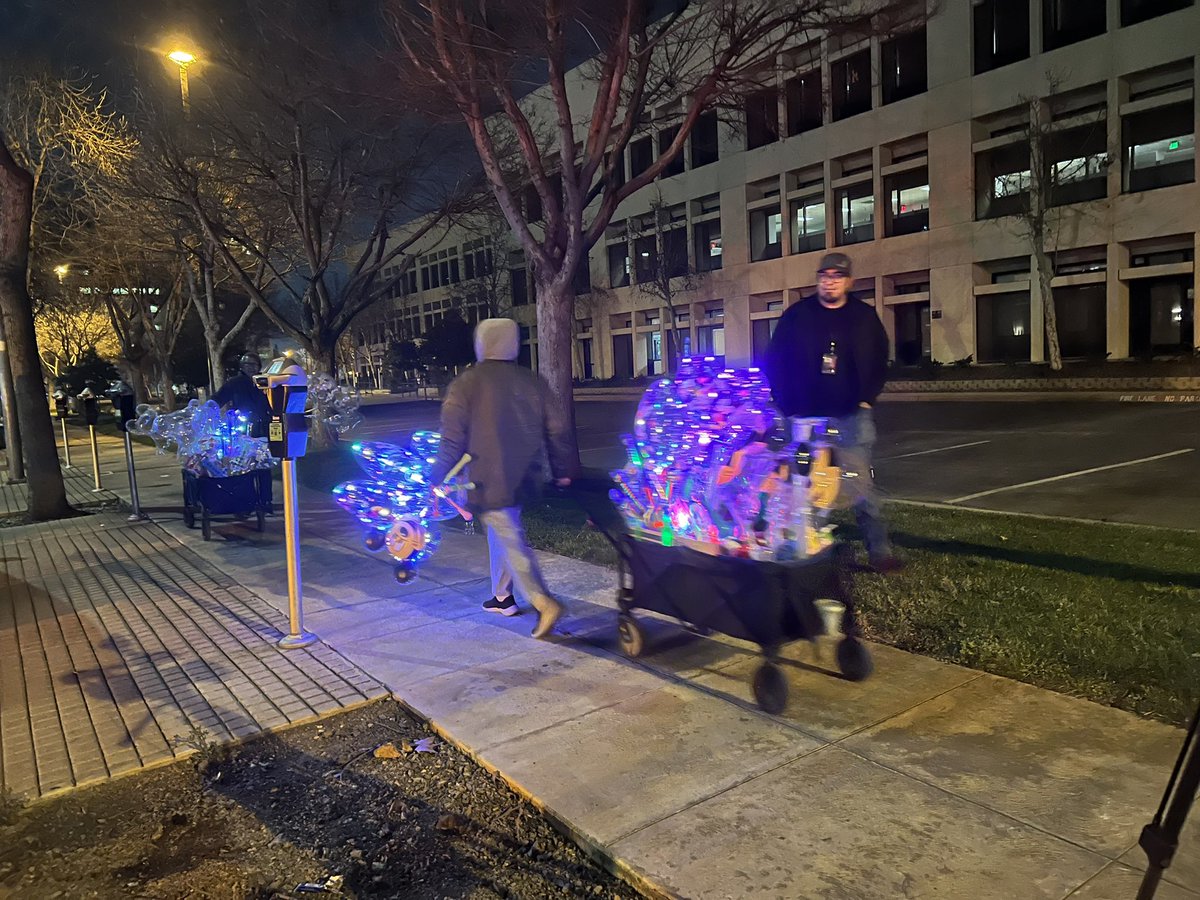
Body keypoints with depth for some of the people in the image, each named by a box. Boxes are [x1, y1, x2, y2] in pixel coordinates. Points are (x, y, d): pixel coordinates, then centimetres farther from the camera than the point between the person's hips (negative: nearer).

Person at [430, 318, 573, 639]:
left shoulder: (466, 383, -7)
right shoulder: (533, 381, 6)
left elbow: (452, 438, -9)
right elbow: (555, 429, 6)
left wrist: (437, 479, 0)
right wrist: (562, 472, 14)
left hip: (489, 481, -6)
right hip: (523, 478, 6)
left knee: (512, 541, -4)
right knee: (502, 531, 23)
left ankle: (544, 603, -15)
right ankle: (502, 596, 31)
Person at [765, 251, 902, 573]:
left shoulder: (865, 317, 8)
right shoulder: (796, 316, 4)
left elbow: (880, 363, 13)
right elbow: (774, 363, 6)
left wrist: (866, 399, 1)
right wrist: (786, 406, 0)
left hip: (852, 417, 0)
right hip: (805, 418, 0)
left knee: (862, 487, -5)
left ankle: (880, 551, -1)